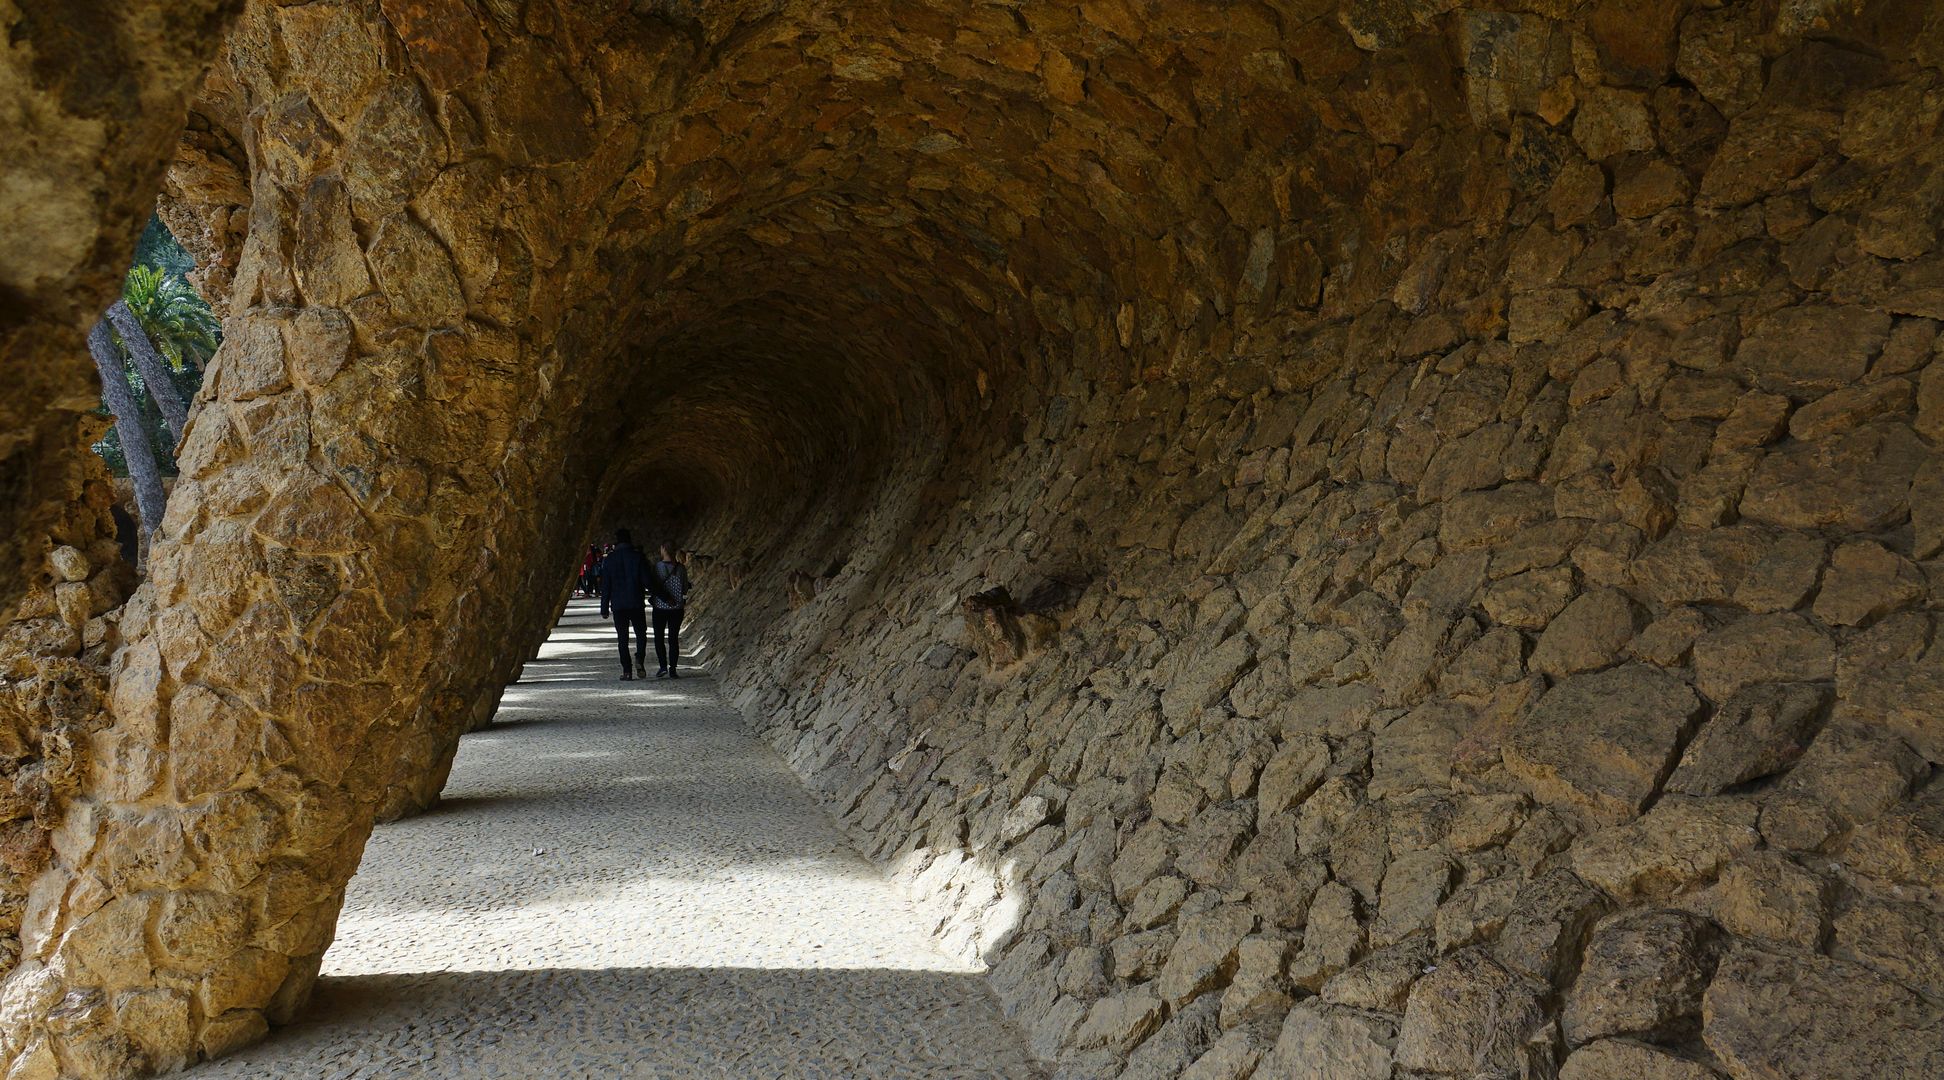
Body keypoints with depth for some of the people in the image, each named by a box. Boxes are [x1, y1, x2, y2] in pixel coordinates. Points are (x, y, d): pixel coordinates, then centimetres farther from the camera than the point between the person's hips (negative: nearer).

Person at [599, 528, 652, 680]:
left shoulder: (609, 559, 0)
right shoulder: (638, 557, -4)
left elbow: (605, 586, 1)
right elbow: (646, 581, -7)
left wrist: (604, 608, 7)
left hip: (618, 605, 1)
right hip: (636, 603, -1)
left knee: (622, 639, 6)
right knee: (641, 633, 13)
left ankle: (627, 671, 2)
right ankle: (639, 658, -12)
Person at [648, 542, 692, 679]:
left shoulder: (655, 568, -11)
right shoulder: (681, 568, -5)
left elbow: (651, 588, -7)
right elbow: (685, 589, 1)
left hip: (660, 607, -2)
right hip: (677, 608, 2)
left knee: (659, 638, 12)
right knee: (673, 639, 8)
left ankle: (663, 666, -2)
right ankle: (672, 670, 5)